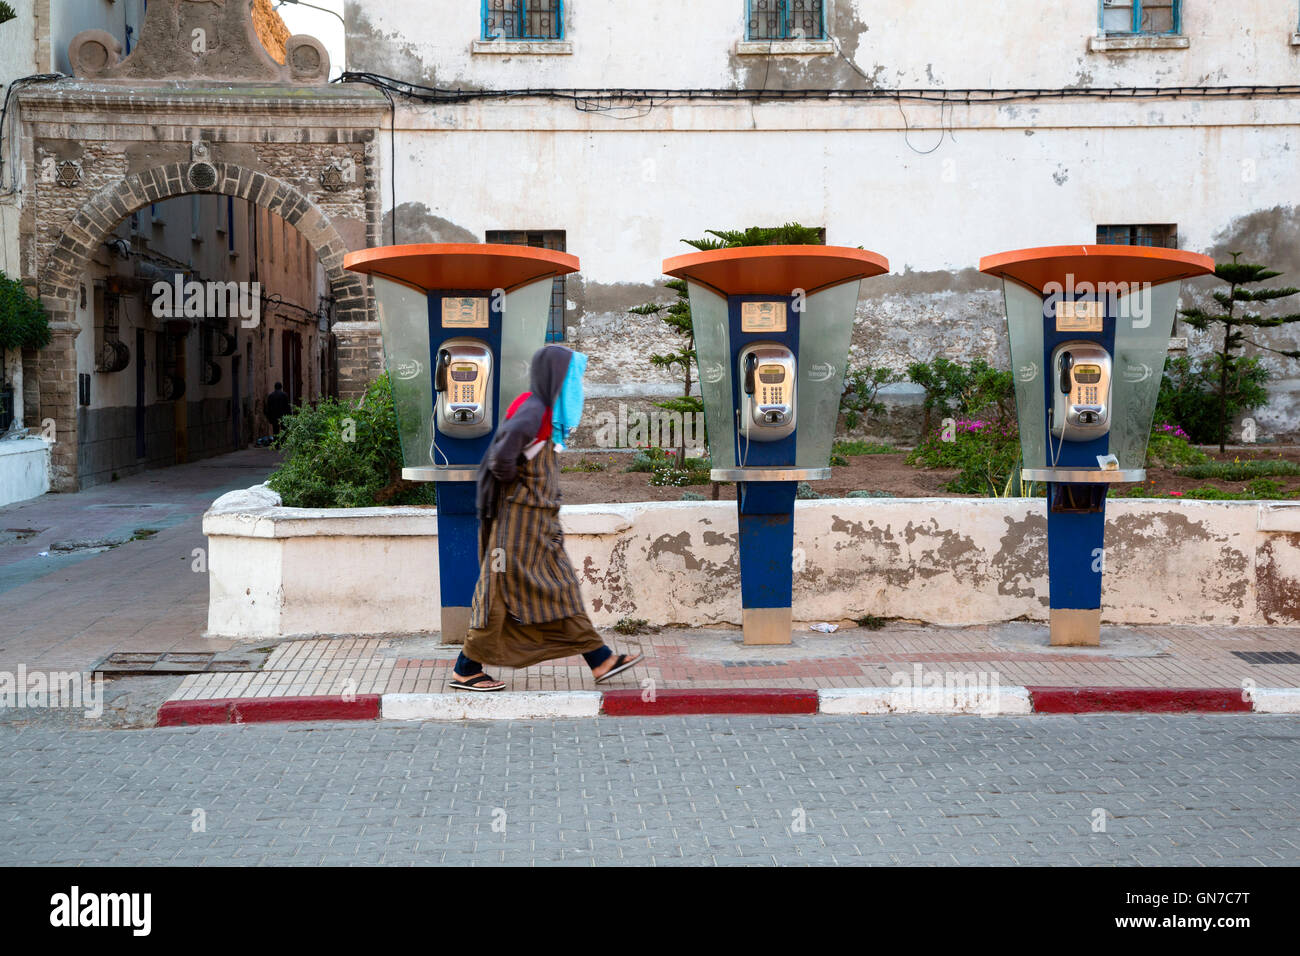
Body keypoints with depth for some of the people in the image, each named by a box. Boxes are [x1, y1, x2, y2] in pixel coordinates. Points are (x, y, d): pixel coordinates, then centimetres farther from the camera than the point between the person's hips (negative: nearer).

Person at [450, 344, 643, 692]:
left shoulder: (544, 411, 14)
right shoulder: (532, 409, -17)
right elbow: (511, 436, -36)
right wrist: (510, 478, -21)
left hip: (539, 523, 10)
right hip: (522, 520, -10)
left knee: (561, 589, 10)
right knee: (505, 592, -3)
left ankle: (600, 661, 13)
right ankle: (466, 669, 7)